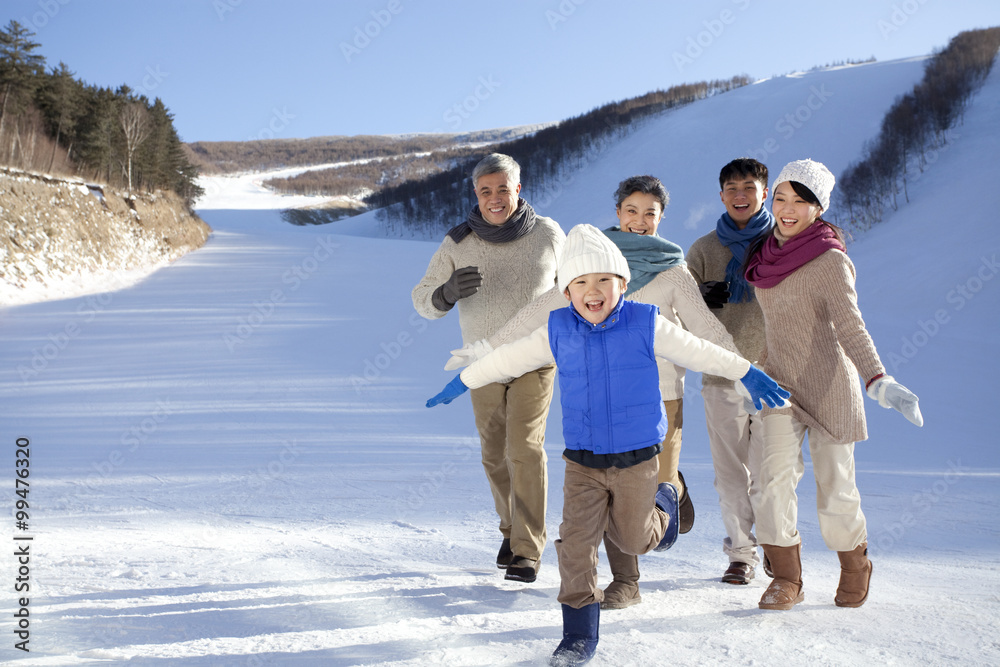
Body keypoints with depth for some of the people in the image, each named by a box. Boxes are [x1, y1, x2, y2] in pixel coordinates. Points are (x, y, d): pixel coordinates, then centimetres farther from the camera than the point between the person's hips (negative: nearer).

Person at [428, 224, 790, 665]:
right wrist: (461, 383, 17)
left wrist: (749, 375, 9)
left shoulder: (646, 326, -8)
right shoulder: (557, 333, -4)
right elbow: (508, 359, 9)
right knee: (576, 542, -6)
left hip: (637, 459, -1)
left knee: (632, 539, 14)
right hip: (582, 463, 1)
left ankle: (663, 506, 48)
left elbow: (700, 353, 3)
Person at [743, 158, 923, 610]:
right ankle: (786, 578, -1)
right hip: (779, 385, 5)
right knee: (775, 474, -12)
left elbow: (850, 328, -22)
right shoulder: (768, 253, 5)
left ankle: (855, 566, 30)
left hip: (828, 386, -4)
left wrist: (879, 381, -35)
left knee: (835, 489, 4)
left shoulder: (830, 261, -13)